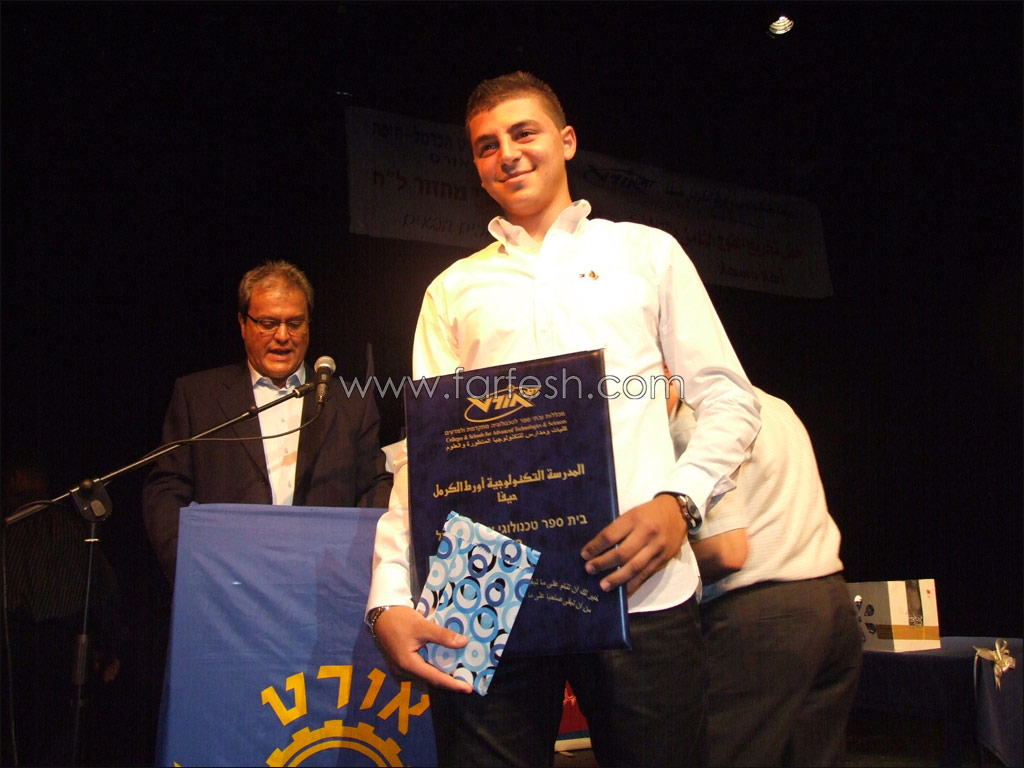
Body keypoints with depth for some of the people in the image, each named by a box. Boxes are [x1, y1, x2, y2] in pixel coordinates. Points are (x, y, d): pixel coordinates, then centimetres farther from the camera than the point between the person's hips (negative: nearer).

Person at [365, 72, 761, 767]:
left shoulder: (647, 252, 14)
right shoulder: (454, 289, 17)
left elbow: (728, 399, 11)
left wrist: (679, 501, -9)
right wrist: (390, 596, -3)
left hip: (640, 587, 0)